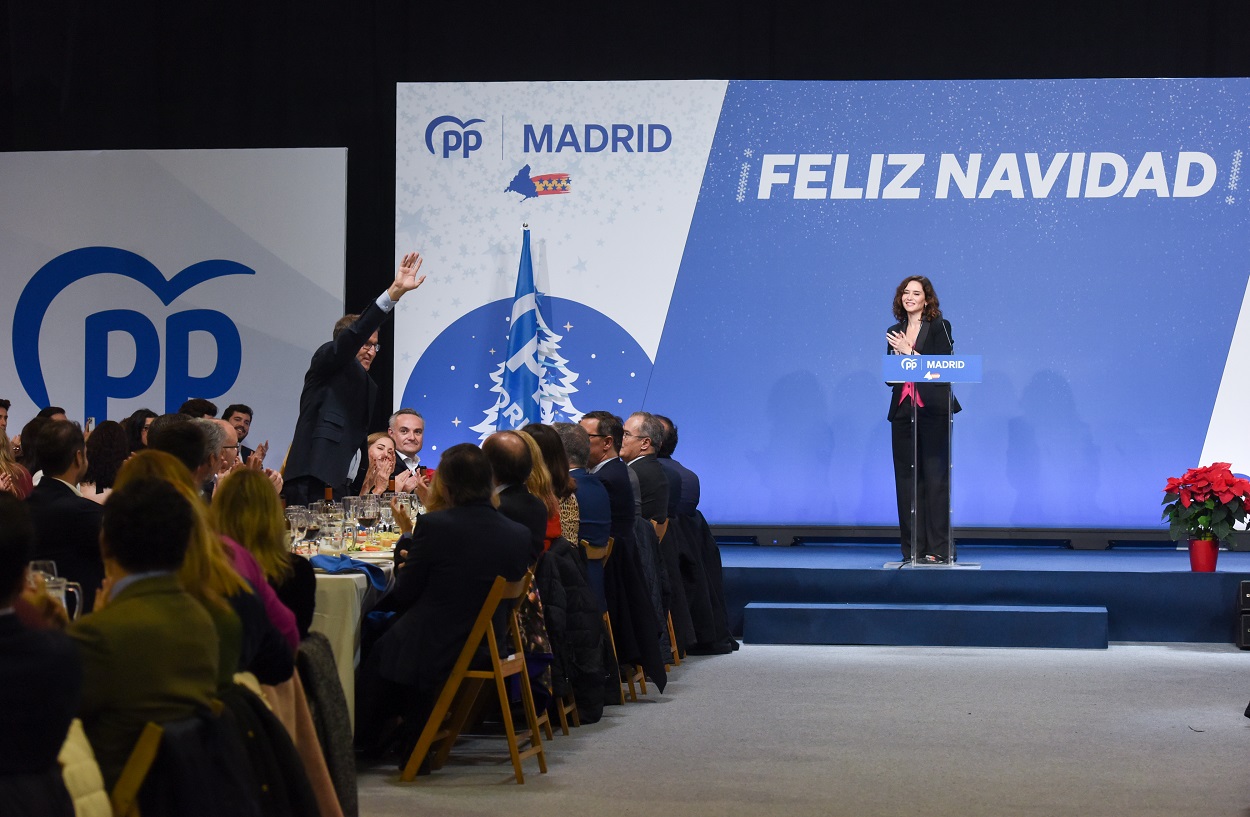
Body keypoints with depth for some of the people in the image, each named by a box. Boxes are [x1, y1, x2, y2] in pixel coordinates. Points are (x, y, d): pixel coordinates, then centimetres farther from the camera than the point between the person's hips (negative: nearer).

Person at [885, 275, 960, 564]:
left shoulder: (940, 328, 0)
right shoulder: (894, 333, 15)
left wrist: (911, 352, -14)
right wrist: (897, 355, -5)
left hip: (933, 411, -5)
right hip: (902, 412, 5)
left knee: (935, 477, -6)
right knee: (907, 478, 3)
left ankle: (938, 548, -5)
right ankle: (912, 548, 7)